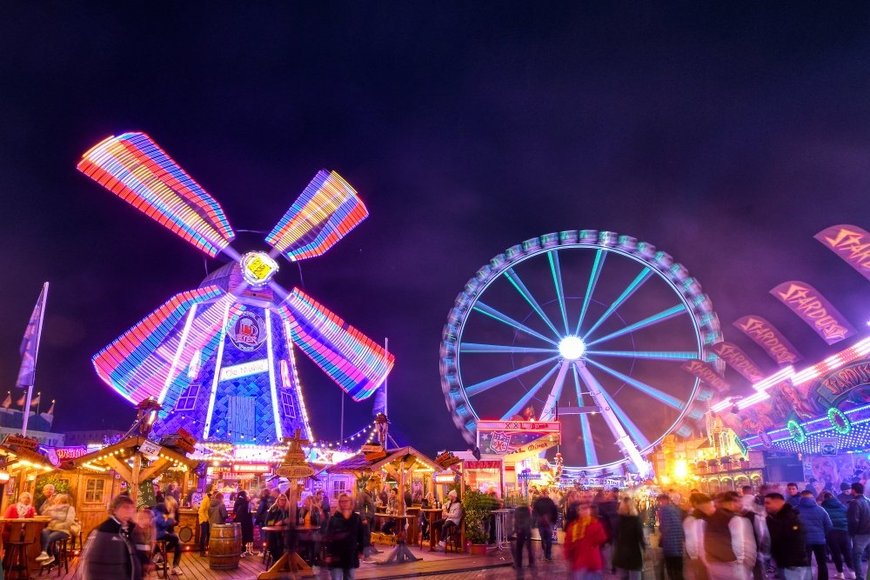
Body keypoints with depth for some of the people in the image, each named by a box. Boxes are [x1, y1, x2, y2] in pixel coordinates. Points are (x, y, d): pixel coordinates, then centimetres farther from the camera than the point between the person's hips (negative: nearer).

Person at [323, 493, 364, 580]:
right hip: (336, 556, -3)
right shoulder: (334, 518, -4)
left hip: (351, 556, 3)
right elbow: (328, 537, -6)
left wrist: (360, 551, 4)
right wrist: (328, 554, -10)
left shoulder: (357, 518, 3)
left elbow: (361, 536, 7)